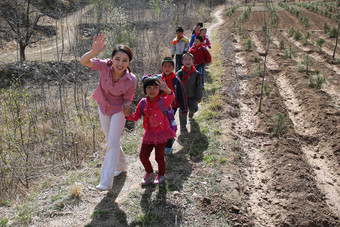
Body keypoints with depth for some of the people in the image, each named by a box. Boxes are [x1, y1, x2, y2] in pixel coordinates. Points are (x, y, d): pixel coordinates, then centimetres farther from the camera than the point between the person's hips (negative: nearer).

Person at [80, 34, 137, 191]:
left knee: (113, 143, -9)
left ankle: (106, 181, 0)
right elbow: (84, 61, -38)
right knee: (111, 141, 18)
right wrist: (93, 51, -58)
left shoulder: (131, 80, -26)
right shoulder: (105, 66, -25)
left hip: (118, 110, -3)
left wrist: (126, 107, -33)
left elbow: (127, 100, -11)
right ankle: (121, 165, 44)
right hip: (103, 108, 3)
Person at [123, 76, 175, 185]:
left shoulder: (163, 101, -15)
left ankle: (161, 175, 34)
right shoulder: (142, 103, -1)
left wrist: (167, 90, -60)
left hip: (161, 133, -4)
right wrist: (128, 115, -15)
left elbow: (171, 97, -37)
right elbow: (136, 116, 7)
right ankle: (149, 173, 35)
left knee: (159, 157, 4)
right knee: (143, 156, 6)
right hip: (149, 134, 4)